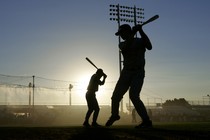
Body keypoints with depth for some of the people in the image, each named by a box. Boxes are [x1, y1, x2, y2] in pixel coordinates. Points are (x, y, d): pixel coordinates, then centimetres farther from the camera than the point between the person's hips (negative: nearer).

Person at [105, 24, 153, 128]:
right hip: (126, 72, 5)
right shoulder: (122, 44, 8)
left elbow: (149, 47, -23)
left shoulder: (140, 41, -1)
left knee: (133, 95, -24)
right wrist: (133, 33, -22)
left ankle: (146, 121, -19)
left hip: (138, 73, -5)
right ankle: (114, 115, 34)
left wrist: (141, 31, -27)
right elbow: (126, 47, -16)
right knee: (116, 95, 8)